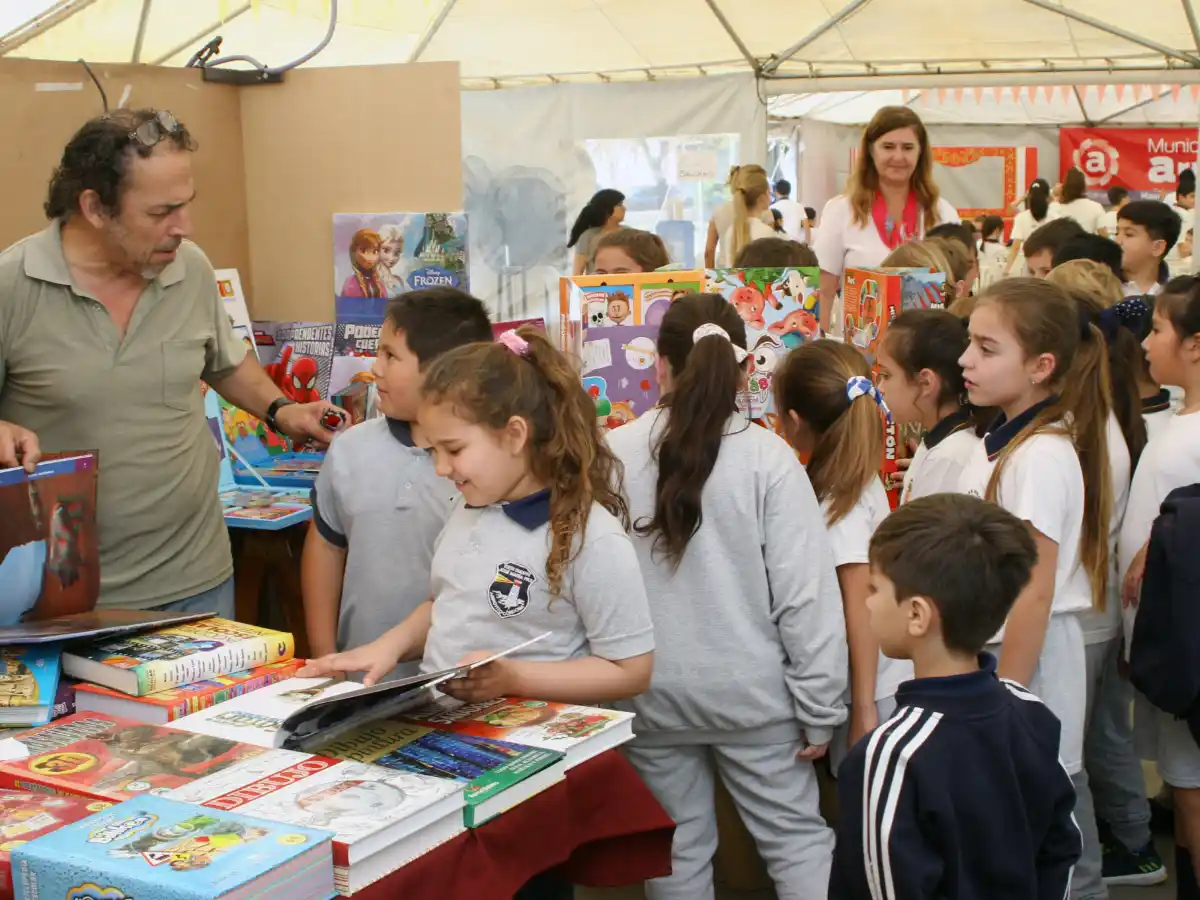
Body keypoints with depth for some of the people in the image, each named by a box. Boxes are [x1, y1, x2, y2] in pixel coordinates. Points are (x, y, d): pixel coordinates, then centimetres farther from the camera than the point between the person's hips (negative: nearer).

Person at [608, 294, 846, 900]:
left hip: (650, 693, 2)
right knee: (798, 839, 13)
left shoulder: (614, 457, -6)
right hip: (751, 690, -2)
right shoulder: (766, 457, -12)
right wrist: (820, 707, -3)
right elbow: (806, 593, -12)